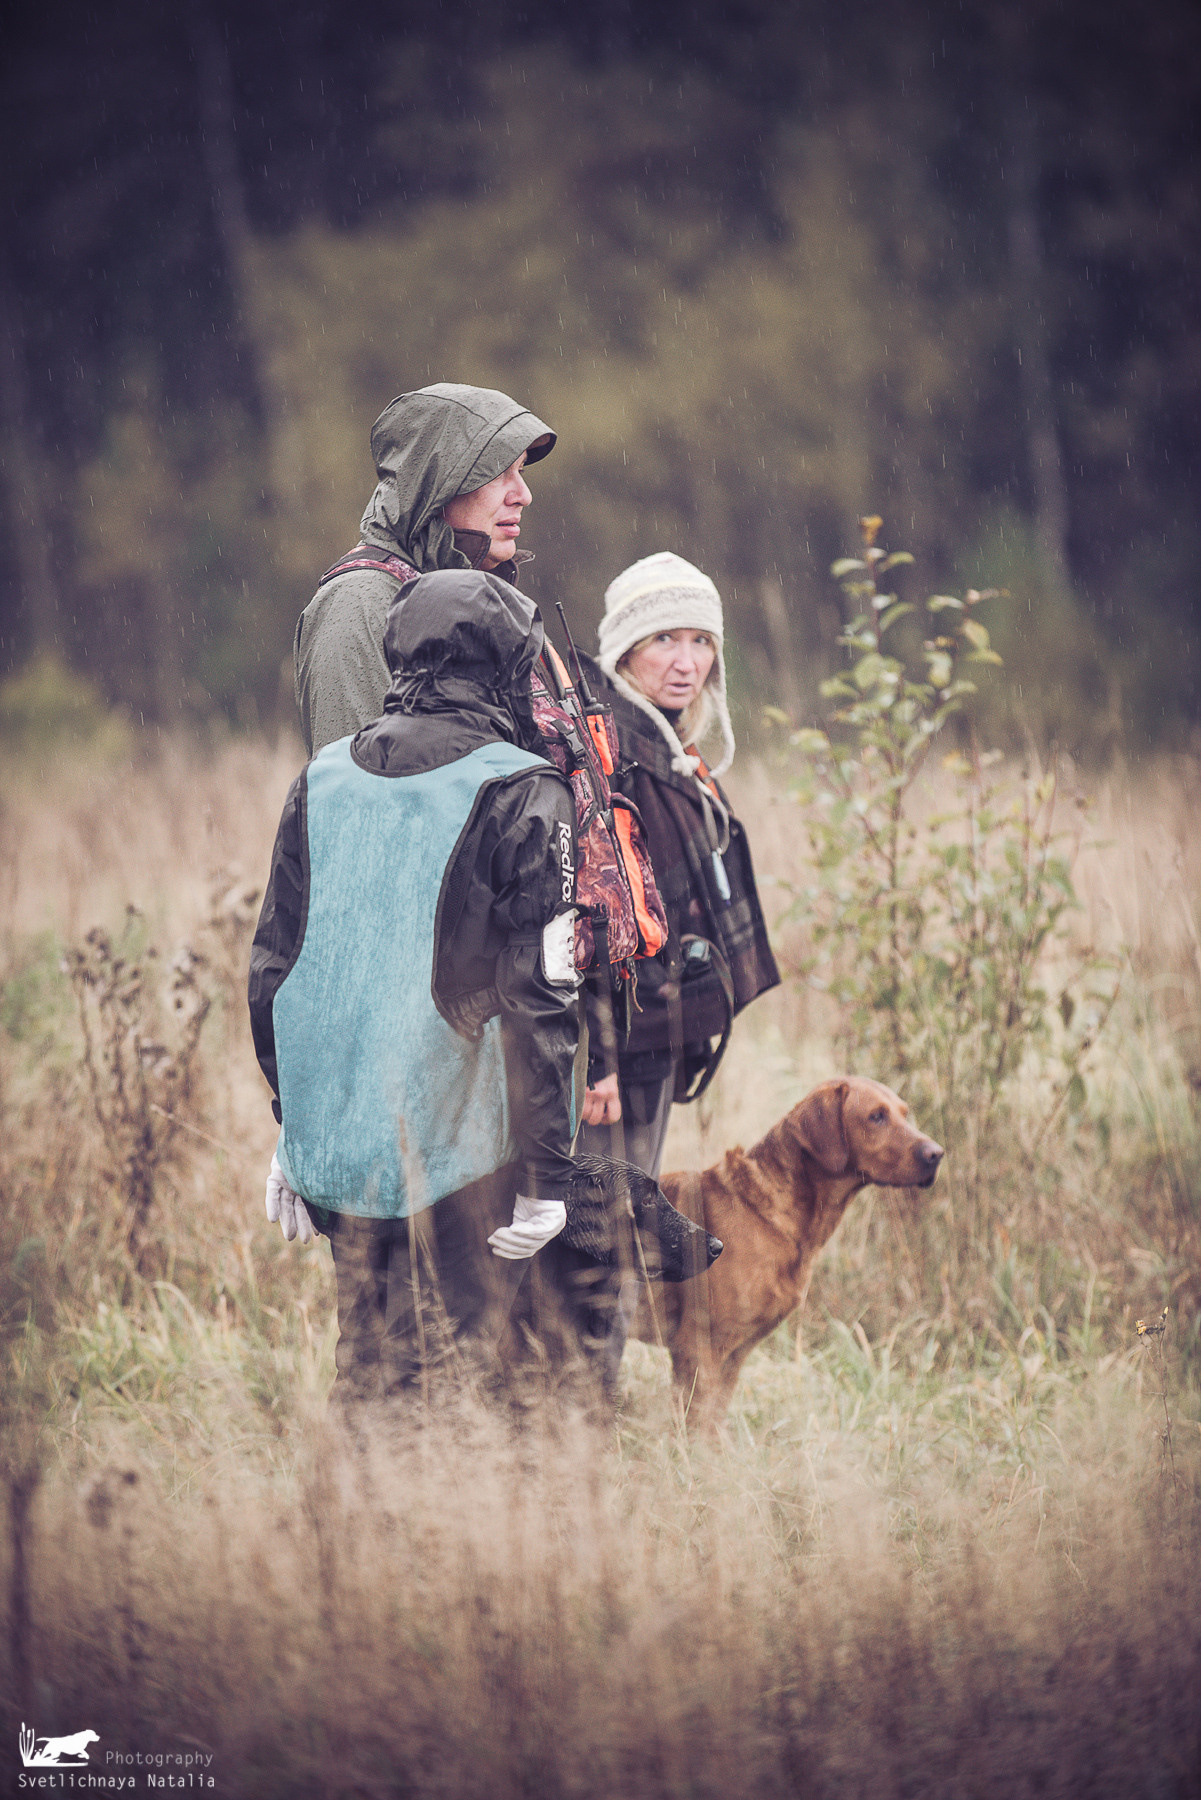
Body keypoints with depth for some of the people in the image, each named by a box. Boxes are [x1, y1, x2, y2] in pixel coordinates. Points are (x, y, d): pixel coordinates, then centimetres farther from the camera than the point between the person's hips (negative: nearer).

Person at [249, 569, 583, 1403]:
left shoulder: (321, 781, 8)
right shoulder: (521, 794, -9)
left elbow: (272, 969, 13)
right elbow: (539, 997, -12)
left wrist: (291, 1132, 21)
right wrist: (547, 1169, -8)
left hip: (335, 1140, 5)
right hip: (462, 1147, -5)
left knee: (367, 1361, 15)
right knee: (455, 1379, 0)